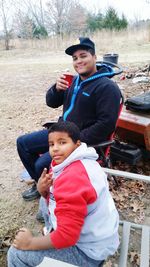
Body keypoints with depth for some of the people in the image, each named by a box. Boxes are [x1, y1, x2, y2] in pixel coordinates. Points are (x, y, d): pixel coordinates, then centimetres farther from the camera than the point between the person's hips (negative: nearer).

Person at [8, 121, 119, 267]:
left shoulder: (72, 179, -30)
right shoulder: (79, 162, 0)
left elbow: (67, 236, -30)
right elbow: (56, 198, 10)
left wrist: (30, 243, -15)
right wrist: (43, 190, -12)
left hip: (89, 251, -9)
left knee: (16, 253, -4)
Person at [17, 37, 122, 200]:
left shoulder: (107, 87, -16)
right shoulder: (75, 80, 9)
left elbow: (106, 124, -24)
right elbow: (52, 103, 10)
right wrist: (57, 88, -13)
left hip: (83, 140, -8)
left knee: (42, 165, -23)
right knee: (22, 143, 8)